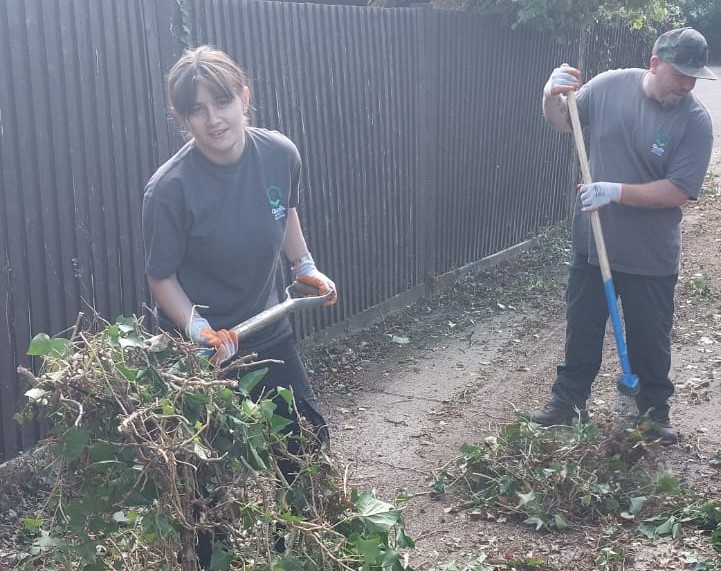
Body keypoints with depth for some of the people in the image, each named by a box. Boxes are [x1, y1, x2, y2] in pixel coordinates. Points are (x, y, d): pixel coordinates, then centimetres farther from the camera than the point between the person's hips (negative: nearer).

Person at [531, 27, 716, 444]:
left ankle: (655, 411, 31)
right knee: (582, 328, 16)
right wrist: (553, 95, -14)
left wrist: (617, 192, -25)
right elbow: (563, 122, 8)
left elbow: (679, 191, -17)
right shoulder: (609, 85, -6)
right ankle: (569, 399, 32)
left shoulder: (695, 120, -13)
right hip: (592, 243, 2)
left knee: (650, 339, 12)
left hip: (651, 256, -2)